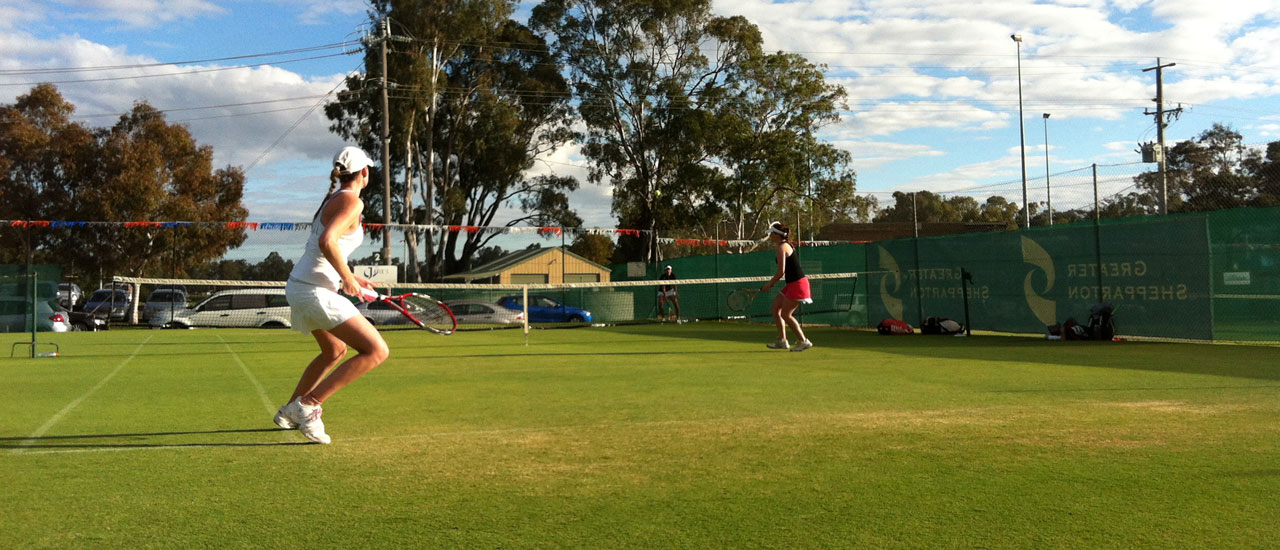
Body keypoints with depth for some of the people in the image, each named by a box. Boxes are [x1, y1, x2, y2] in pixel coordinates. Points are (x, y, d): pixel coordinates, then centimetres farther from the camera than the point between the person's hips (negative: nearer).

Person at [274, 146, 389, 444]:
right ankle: (309, 404, -10)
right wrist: (348, 278, -17)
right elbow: (327, 242, -28)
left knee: (335, 351, 30)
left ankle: (289, 412, 38)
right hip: (315, 293, -10)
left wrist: (351, 278, 16)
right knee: (377, 351, -10)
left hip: (299, 285, 10)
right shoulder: (352, 201, -13)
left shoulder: (332, 199, 16)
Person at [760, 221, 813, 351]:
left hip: (797, 284, -10)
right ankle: (782, 341, 14)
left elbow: (781, 272, -19)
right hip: (792, 284, 10)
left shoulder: (782, 248, -15)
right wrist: (772, 283, 14)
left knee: (786, 314, -4)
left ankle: (804, 341, 3)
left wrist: (769, 284, -6)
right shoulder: (787, 245, 14)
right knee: (776, 309, 10)